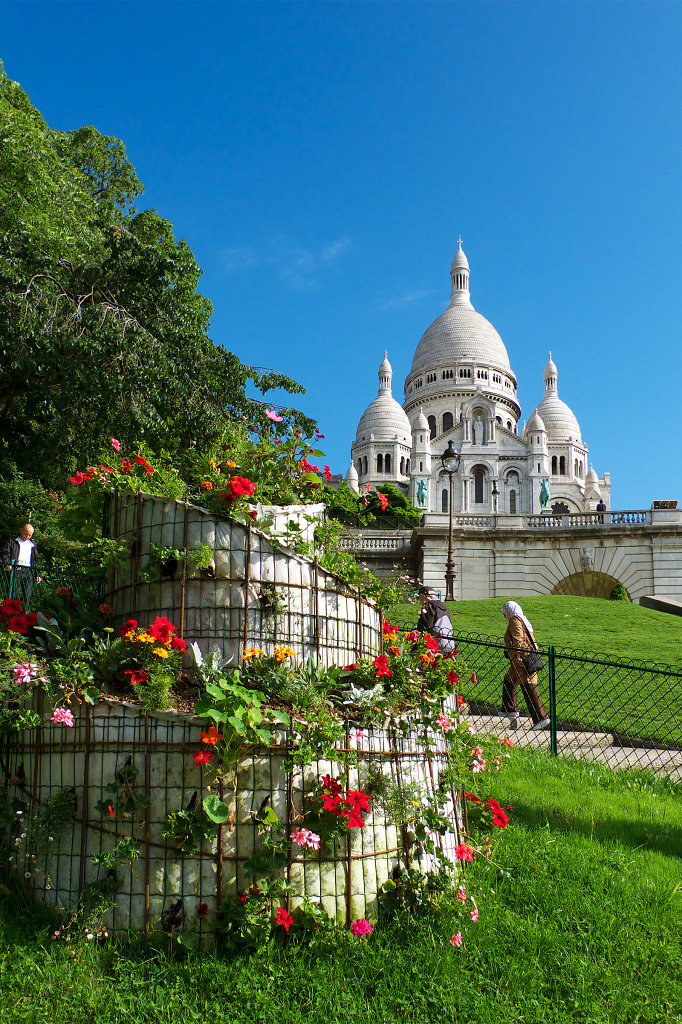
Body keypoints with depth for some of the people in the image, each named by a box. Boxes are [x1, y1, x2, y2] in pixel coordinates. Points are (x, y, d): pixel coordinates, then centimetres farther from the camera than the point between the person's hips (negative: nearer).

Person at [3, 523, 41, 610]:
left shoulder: (33, 544, 21)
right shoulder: (12, 541, 10)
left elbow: (36, 560, 23)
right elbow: (5, 553, 2)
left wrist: (37, 574, 16)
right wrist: (7, 564, -17)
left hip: (29, 571, 3)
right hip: (16, 570, -3)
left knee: (28, 595, -1)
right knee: (13, 592, -9)